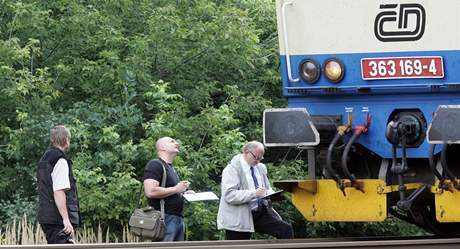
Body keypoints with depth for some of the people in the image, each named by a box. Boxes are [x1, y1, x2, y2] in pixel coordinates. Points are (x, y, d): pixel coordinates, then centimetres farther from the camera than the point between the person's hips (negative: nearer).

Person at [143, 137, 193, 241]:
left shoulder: (171, 168, 23)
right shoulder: (155, 165, -6)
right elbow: (150, 192, -20)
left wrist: (184, 193, 13)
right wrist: (176, 189, -13)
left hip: (178, 218, 10)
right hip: (165, 218, -10)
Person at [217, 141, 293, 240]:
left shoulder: (260, 168, 12)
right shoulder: (232, 169, -9)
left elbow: (267, 189, 22)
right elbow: (229, 195, -21)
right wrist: (254, 193, -29)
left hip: (261, 213, 6)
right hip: (239, 218, -6)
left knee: (286, 230, -13)